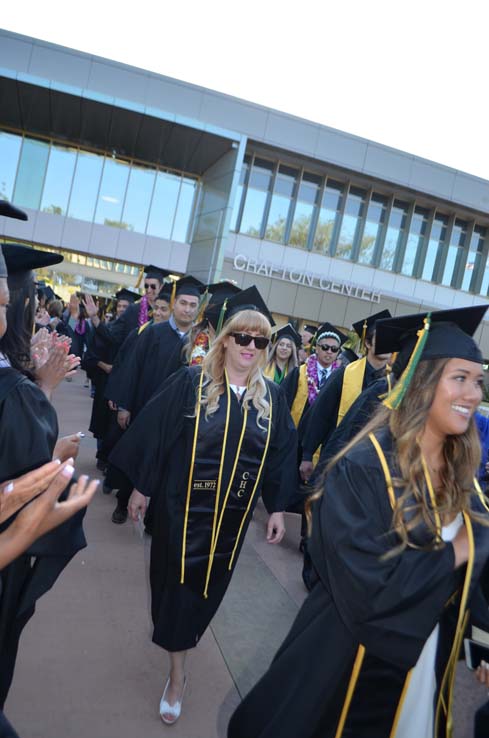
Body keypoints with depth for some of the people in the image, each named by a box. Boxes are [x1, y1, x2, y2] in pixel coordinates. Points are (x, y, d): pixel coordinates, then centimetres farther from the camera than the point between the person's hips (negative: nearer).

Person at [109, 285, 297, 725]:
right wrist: (141, 486, -4)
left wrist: (277, 507, 2)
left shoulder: (271, 397, -3)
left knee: (208, 584, 18)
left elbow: (281, 454, 2)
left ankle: (183, 641, 49)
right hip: (183, 505, -2)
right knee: (180, 580, 9)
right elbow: (155, 433, -8)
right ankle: (178, 672, 31)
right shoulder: (191, 382, -12)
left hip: (234, 513, 3)